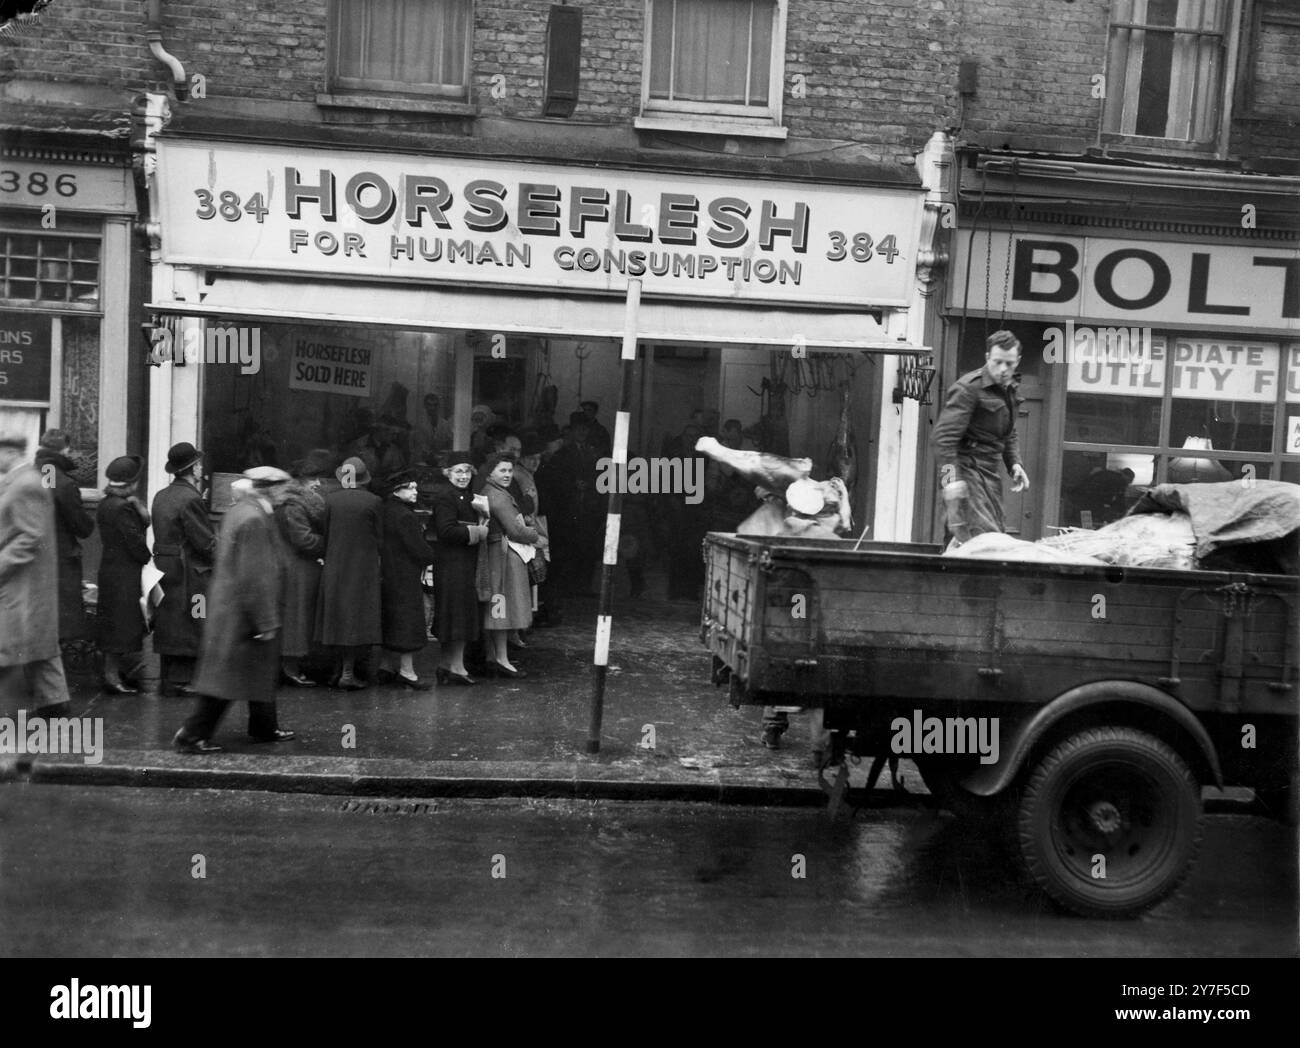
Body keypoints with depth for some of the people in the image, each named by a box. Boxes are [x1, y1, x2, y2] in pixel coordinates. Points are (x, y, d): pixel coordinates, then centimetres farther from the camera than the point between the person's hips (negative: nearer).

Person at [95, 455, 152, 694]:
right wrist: (148, 558, -2)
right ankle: (112, 676, 4)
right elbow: (136, 543, -20)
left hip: (110, 569, 10)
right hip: (124, 575, -10)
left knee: (112, 624, 18)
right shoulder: (122, 508, -20)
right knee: (121, 623, -2)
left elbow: (145, 522, 8)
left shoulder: (106, 504, 11)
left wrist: (136, 504, -8)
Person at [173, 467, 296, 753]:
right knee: (227, 674, -2)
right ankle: (192, 735, 6)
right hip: (241, 613, -10)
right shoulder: (254, 520, -22)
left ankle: (265, 728, 30)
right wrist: (266, 621, -19)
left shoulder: (239, 510, 9)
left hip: (230, 607, 10)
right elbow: (255, 577, -24)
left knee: (260, 672, 19)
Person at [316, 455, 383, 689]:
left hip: (334, 565, 3)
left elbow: (325, 534, 2)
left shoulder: (330, 499, -3)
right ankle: (347, 672, 2)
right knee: (357, 616, 3)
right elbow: (380, 539, -4)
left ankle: (342, 668, 21)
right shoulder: (373, 501, -9)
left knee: (339, 615, 14)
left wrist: (328, 557, 15)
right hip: (364, 566, -3)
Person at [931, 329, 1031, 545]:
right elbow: (944, 436, -19)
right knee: (983, 536, -17)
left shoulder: (1008, 389, 16)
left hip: (989, 472, 9)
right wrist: (951, 477, -28)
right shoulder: (968, 388, -12)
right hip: (966, 469, -9)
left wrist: (1014, 464, 11)